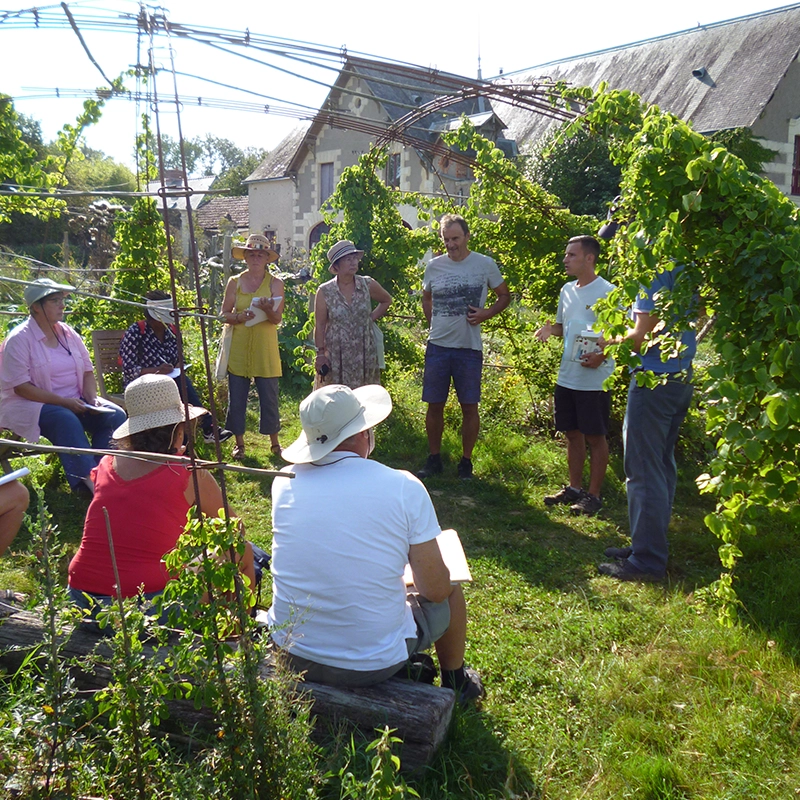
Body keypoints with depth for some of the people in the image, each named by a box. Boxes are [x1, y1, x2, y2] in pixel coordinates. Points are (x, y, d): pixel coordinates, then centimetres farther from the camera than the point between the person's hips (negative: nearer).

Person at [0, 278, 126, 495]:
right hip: (30, 405, -6)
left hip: (74, 402, 6)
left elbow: (87, 371, 13)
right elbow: (21, 387, -16)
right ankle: (90, 482, -37)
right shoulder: (19, 339, -10)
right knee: (66, 420, -37)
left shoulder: (68, 333, 8)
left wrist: (93, 399, -7)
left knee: (115, 415, -17)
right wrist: (63, 401, -23)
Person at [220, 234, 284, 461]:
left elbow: (277, 318, -5)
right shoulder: (235, 282, 6)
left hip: (265, 349, -1)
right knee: (236, 397, 4)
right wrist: (239, 317, -16)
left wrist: (267, 309, -27)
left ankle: (274, 441, 18)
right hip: (238, 348, 1)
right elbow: (224, 314, 4)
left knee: (269, 396, 2)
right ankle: (239, 443, 18)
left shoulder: (275, 283, 3)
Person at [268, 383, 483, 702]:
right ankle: (455, 681, 49)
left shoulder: (284, 482, -7)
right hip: (373, 664, -3)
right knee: (451, 592, 22)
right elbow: (435, 590, -10)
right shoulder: (404, 488, -17)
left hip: (291, 654, 4)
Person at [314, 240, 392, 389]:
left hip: (364, 356, 2)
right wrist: (320, 354, -5)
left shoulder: (368, 285, 2)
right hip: (336, 358, -2)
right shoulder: (325, 292, -3)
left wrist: (372, 318, 6)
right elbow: (319, 326, -1)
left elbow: (387, 300, 20)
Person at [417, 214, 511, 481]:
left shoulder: (485, 264, -2)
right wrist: (434, 322, 6)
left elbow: (504, 296, 8)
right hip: (437, 346, 2)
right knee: (434, 405, 6)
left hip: (469, 348, -2)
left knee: (469, 406, 4)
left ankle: (466, 462, 18)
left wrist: (486, 313, -10)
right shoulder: (434, 266, 5)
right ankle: (434, 459, 21)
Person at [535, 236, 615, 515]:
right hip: (567, 376, 7)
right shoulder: (567, 290, 11)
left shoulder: (607, 292, -11)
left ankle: (593, 495, 13)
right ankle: (574, 488, 27)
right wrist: (550, 329, 0)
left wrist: (602, 355, -25)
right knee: (573, 434, 15)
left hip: (595, 380, -7)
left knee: (595, 437, 3)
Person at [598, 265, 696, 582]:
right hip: (681, 378, 10)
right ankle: (651, 546, 27)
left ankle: (647, 561, 3)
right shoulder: (683, 271, 11)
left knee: (643, 471, -4)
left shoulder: (655, 273, -16)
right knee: (661, 466, 16)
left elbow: (642, 337, -19)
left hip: (654, 380, -10)